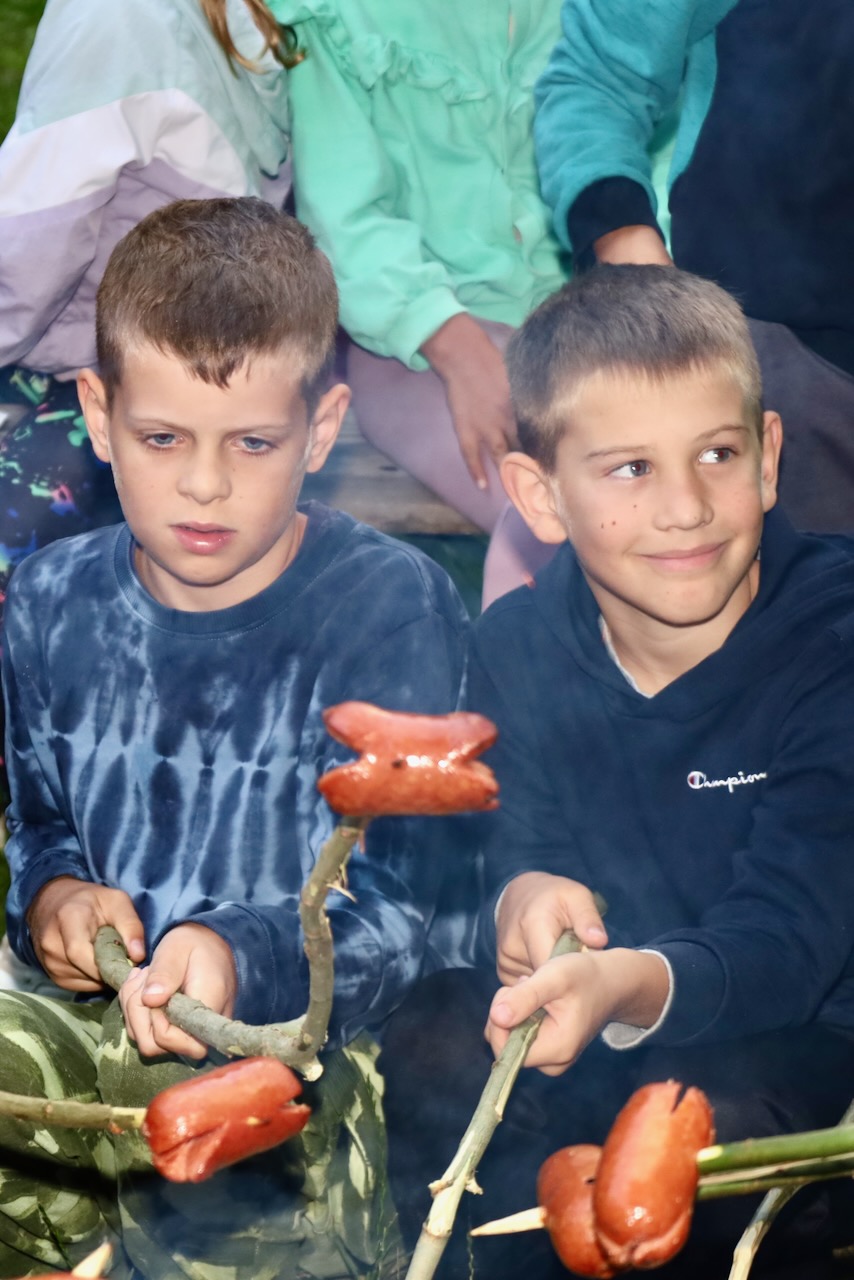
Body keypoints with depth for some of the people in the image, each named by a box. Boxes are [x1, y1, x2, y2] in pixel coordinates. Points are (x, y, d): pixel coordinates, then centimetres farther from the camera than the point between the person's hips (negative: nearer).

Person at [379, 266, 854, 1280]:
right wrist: (519, 900, -28)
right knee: (429, 1050, -19)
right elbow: (507, 852, -2)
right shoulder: (518, 646, -2)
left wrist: (632, 987, -46)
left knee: (701, 1125, -33)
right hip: (595, 1035, 5)